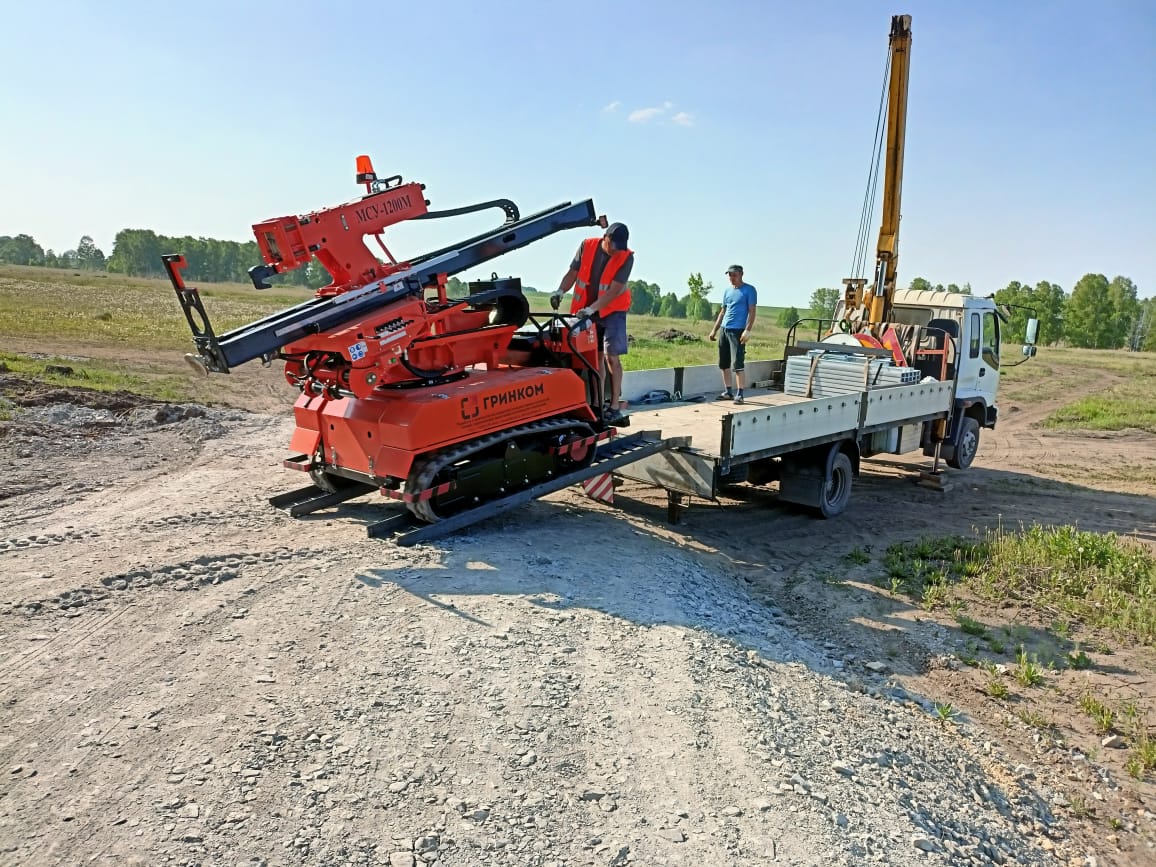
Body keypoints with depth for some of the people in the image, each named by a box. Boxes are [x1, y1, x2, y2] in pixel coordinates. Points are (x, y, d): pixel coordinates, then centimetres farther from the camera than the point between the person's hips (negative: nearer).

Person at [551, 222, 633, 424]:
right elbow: (572, 273, -1)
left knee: (612, 356, -10)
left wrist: (592, 308, -29)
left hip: (612, 311, -3)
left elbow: (614, 291, -20)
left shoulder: (626, 258, -15)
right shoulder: (587, 246, -6)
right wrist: (560, 291, -19)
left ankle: (615, 406, -7)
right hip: (587, 311, 3)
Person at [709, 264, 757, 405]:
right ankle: (727, 392, 17)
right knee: (724, 363, 8)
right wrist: (714, 330, 17)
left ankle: (739, 394, -6)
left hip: (738, 330, -7)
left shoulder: (749, 290, -2)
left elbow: (752, 311, -8)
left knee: (737, 364, -10)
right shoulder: (727, 291, 17)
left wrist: (747, 330, -18)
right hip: (724, 329, 7)